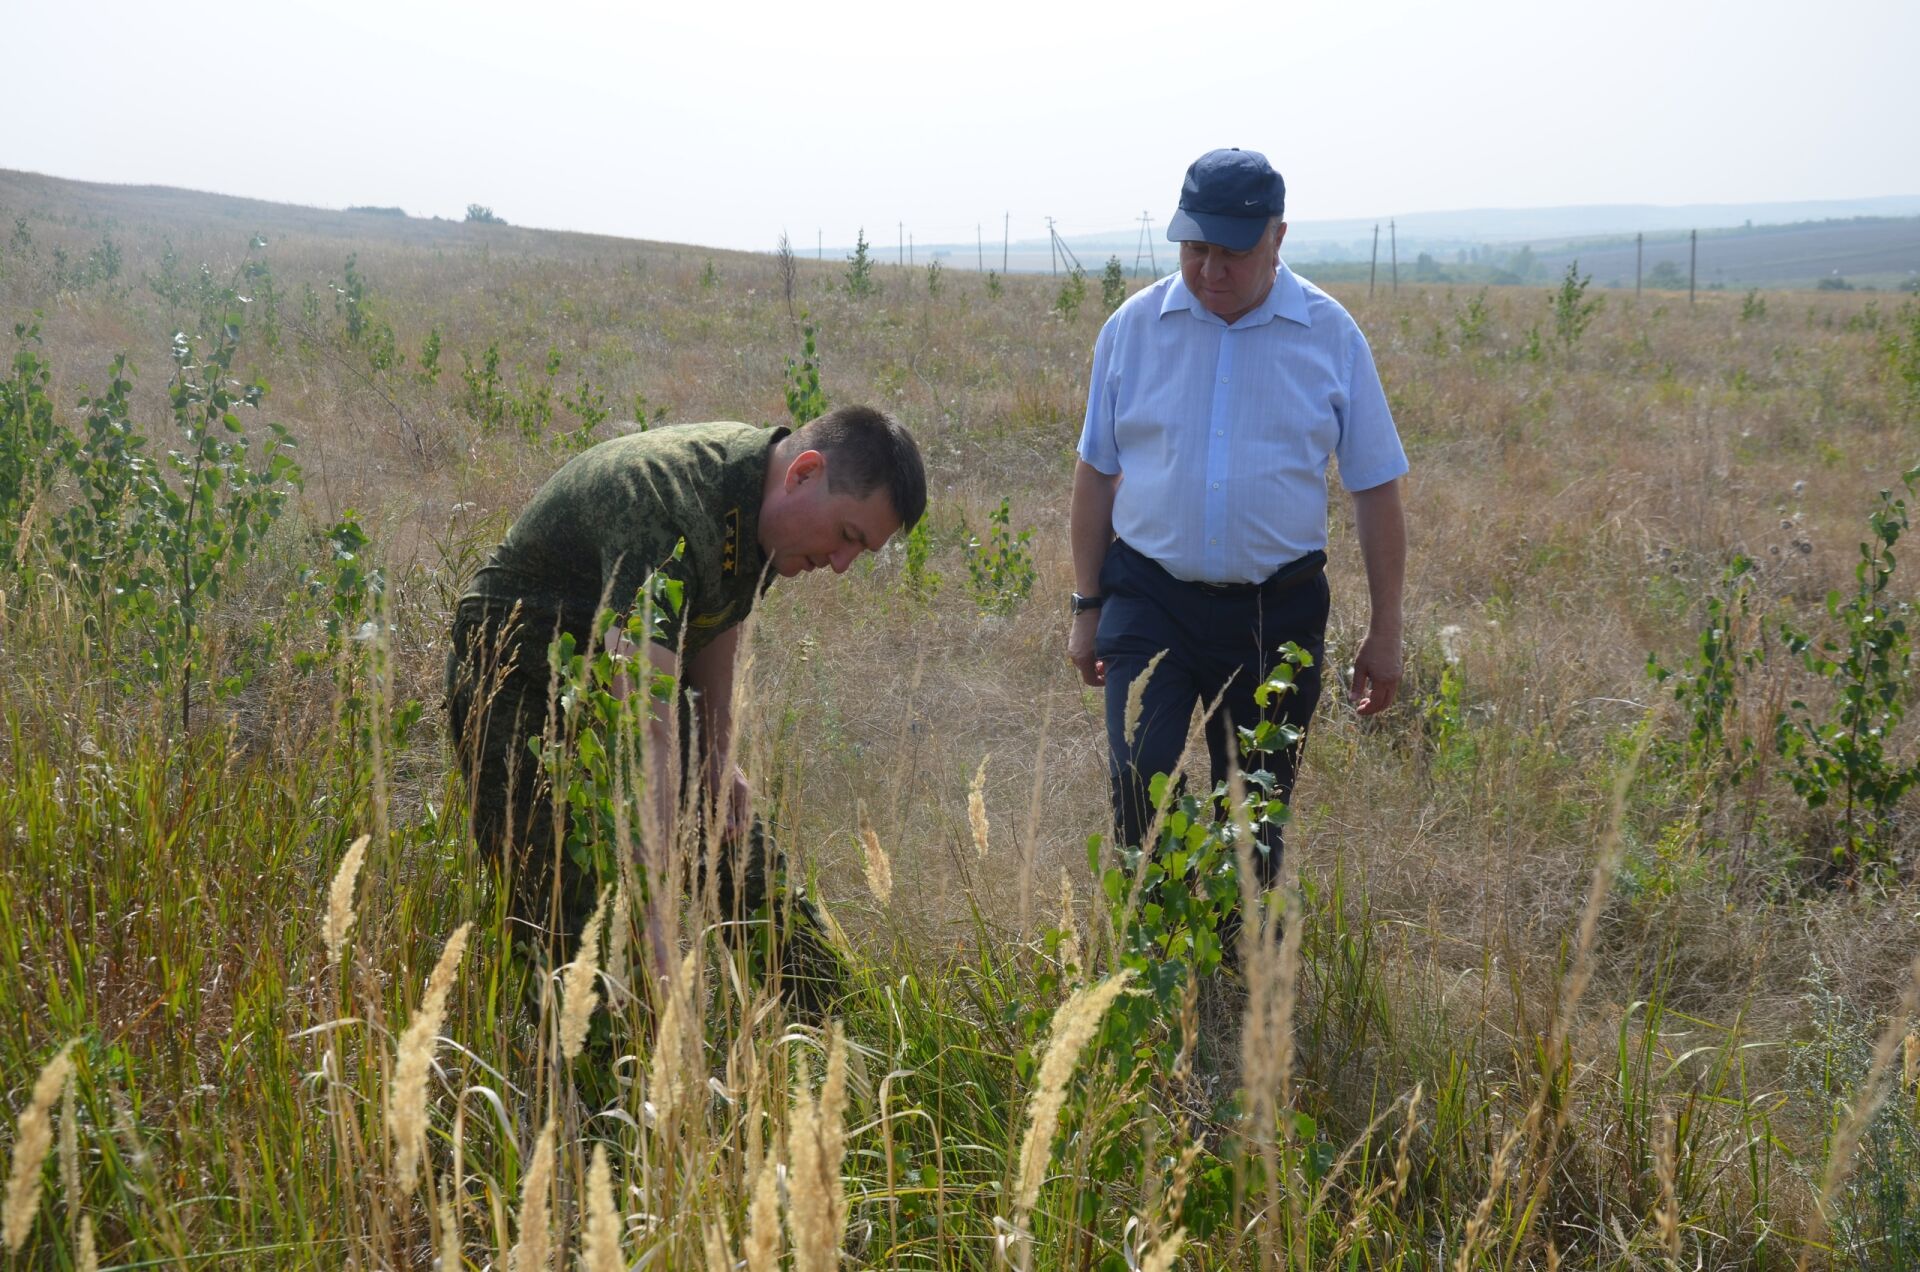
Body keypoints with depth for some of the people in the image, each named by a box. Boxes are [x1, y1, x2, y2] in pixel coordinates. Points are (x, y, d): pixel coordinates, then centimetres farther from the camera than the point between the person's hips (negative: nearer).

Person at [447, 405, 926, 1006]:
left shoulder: (763, 502, -8)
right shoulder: (666, 504, -37)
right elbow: (648, 730, -45)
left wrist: (719, 754, 4)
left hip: (640, 679, 8)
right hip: (525, 697, -8)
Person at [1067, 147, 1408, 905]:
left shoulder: (1331, 336, -1)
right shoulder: (1135, 328, 1)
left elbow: (1375, 489, 4)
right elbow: (1096, 474, 9)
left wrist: (1385, 632, 3)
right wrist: (1087, 608, 9)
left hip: (1277, 613, 0)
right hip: (1150, 600, 0)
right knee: (1140, 790, -13)